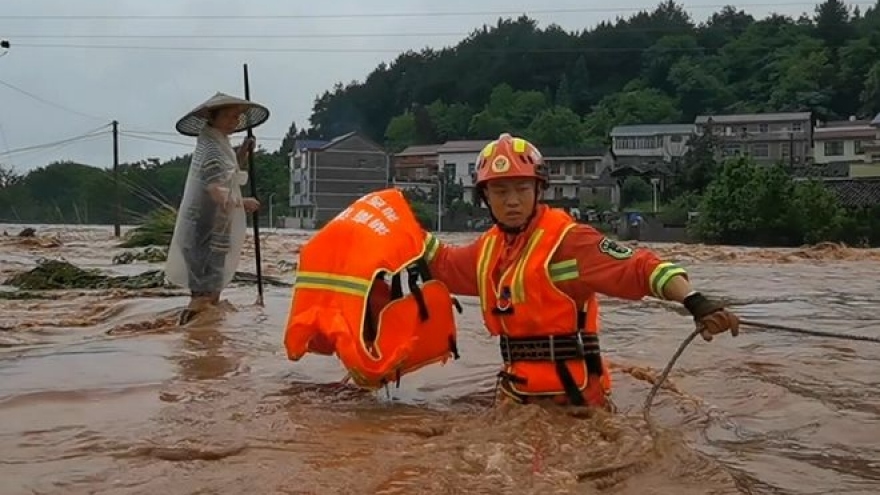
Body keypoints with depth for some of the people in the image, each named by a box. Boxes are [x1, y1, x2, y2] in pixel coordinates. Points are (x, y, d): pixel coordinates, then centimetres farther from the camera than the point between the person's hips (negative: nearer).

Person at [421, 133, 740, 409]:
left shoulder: (566, 239, -15)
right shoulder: (489, 247, 9)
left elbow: (637, 268, -24)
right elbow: (444, 264, 28)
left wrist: (695, 302, -38)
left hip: (571, 394, -7)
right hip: (516, 392, 8)